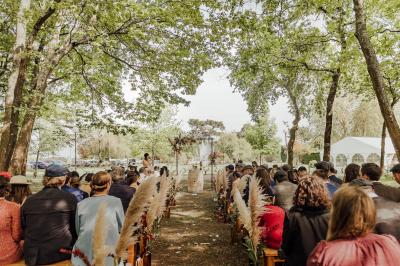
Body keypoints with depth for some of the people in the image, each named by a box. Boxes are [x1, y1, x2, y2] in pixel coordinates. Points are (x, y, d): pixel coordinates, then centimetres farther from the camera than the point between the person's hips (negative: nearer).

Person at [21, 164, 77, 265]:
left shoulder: (29, 200, 1)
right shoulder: (69, 198, -9)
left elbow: (24, 228, 12)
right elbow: (76, 227, -2)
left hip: (32, 257, 4)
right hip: (60, 255, -4)